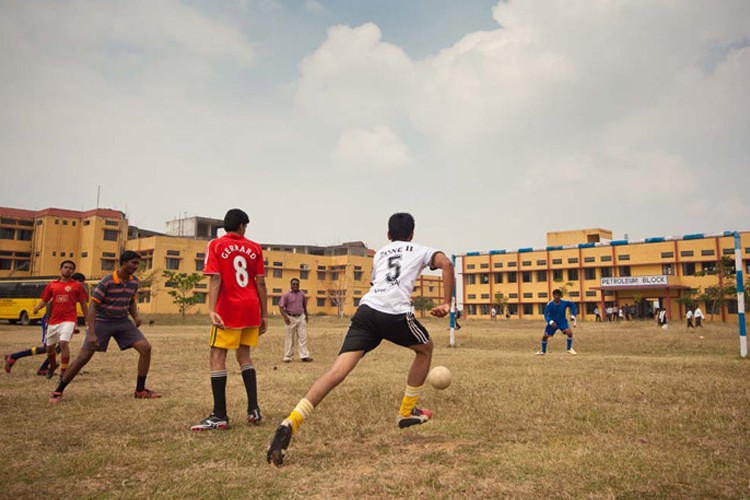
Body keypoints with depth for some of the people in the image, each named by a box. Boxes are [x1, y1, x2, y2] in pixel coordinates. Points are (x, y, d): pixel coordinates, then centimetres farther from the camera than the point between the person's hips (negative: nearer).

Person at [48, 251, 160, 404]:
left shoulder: (134, 282, -1)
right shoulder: (107, 282, -20)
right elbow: (92, 306, -19)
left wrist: (136, 316, -3)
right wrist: (92, 333, -26)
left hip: (123, 322, 5)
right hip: (102, 322, -5)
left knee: (146, 347, -9)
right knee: (83, 357, -7)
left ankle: (140, 390, 1)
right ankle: (58, 392, 15)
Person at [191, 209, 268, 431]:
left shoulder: (216, 245, 0)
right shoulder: (254, 248, 8)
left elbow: (215, 279, -11)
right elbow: (260, 283, 6)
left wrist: (212, 310, -17)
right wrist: (264, 315, 10)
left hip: (228, 309, -4)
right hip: (251, 309, 4)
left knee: (217, 357, 2)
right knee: (243, 355, 16)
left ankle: (220, 416, 0)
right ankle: (254, 410, 14)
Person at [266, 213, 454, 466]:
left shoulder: (379, 253, 33)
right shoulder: (420, 250, 21)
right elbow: (446, 264, 2)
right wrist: (446, 304, 4)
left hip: (366, 309, 4)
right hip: (394, 313, -3)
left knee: (337, 372, -6)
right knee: (425, 348, 26)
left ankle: (290, 424, -23)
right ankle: (407, 412, 31)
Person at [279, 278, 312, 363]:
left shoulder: (302, 294, 7)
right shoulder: (286, 295, -6)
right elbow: (281, 307, -9)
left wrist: (306, 315, 13)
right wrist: (285, 316, -21)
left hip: (301, 317, 3)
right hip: (291, 318, -3)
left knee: (303, 337, -1)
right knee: (289, 338, 4)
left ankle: (304, 356, 1)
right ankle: (287, 357, 13)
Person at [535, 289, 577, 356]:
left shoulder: (565, 302, -17)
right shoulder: (550, 304, -21)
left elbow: (572, 305, 1)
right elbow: (546, 314, -22)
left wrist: (573, 315, -8)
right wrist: (551, 322, -38)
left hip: (562, 322, 0)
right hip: (553, 323, 0)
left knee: (569, 332, -25)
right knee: (545, 336, -5)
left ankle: (569, 349, -3)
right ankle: (543, 351, 21)